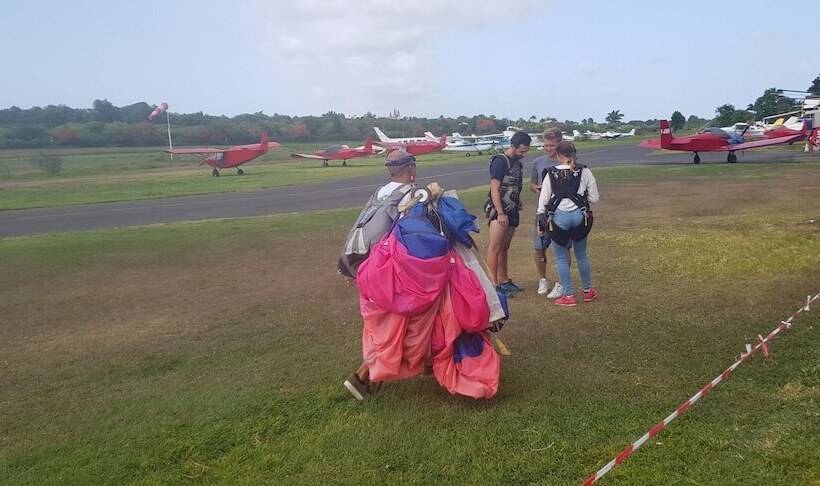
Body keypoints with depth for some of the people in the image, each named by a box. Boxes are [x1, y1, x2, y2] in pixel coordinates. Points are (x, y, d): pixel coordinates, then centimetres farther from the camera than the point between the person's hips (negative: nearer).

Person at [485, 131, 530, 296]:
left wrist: (517, 207, 18)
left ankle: (504, 281, 19)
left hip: (512, 211, 8)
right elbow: (494, 189, -16)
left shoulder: (517, 163, 14)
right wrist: (500, 213, -19)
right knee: (495, 247, -7)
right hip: (499, 211, -8)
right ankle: (493, 285, -8)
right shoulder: (500, 162, -11)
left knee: (504, 248, 13)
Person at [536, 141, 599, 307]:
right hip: (579, 215, 2)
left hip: (558, 217, -2)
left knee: (562, 258, 10)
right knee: (581, 255, 20)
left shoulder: (551, 174, 1)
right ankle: (588, 291, 32)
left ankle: (569, 296, 12)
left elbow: (543, 200, 1)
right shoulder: (584, 172, 2)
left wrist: (541, 221, 11)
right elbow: (594, 198, 2)